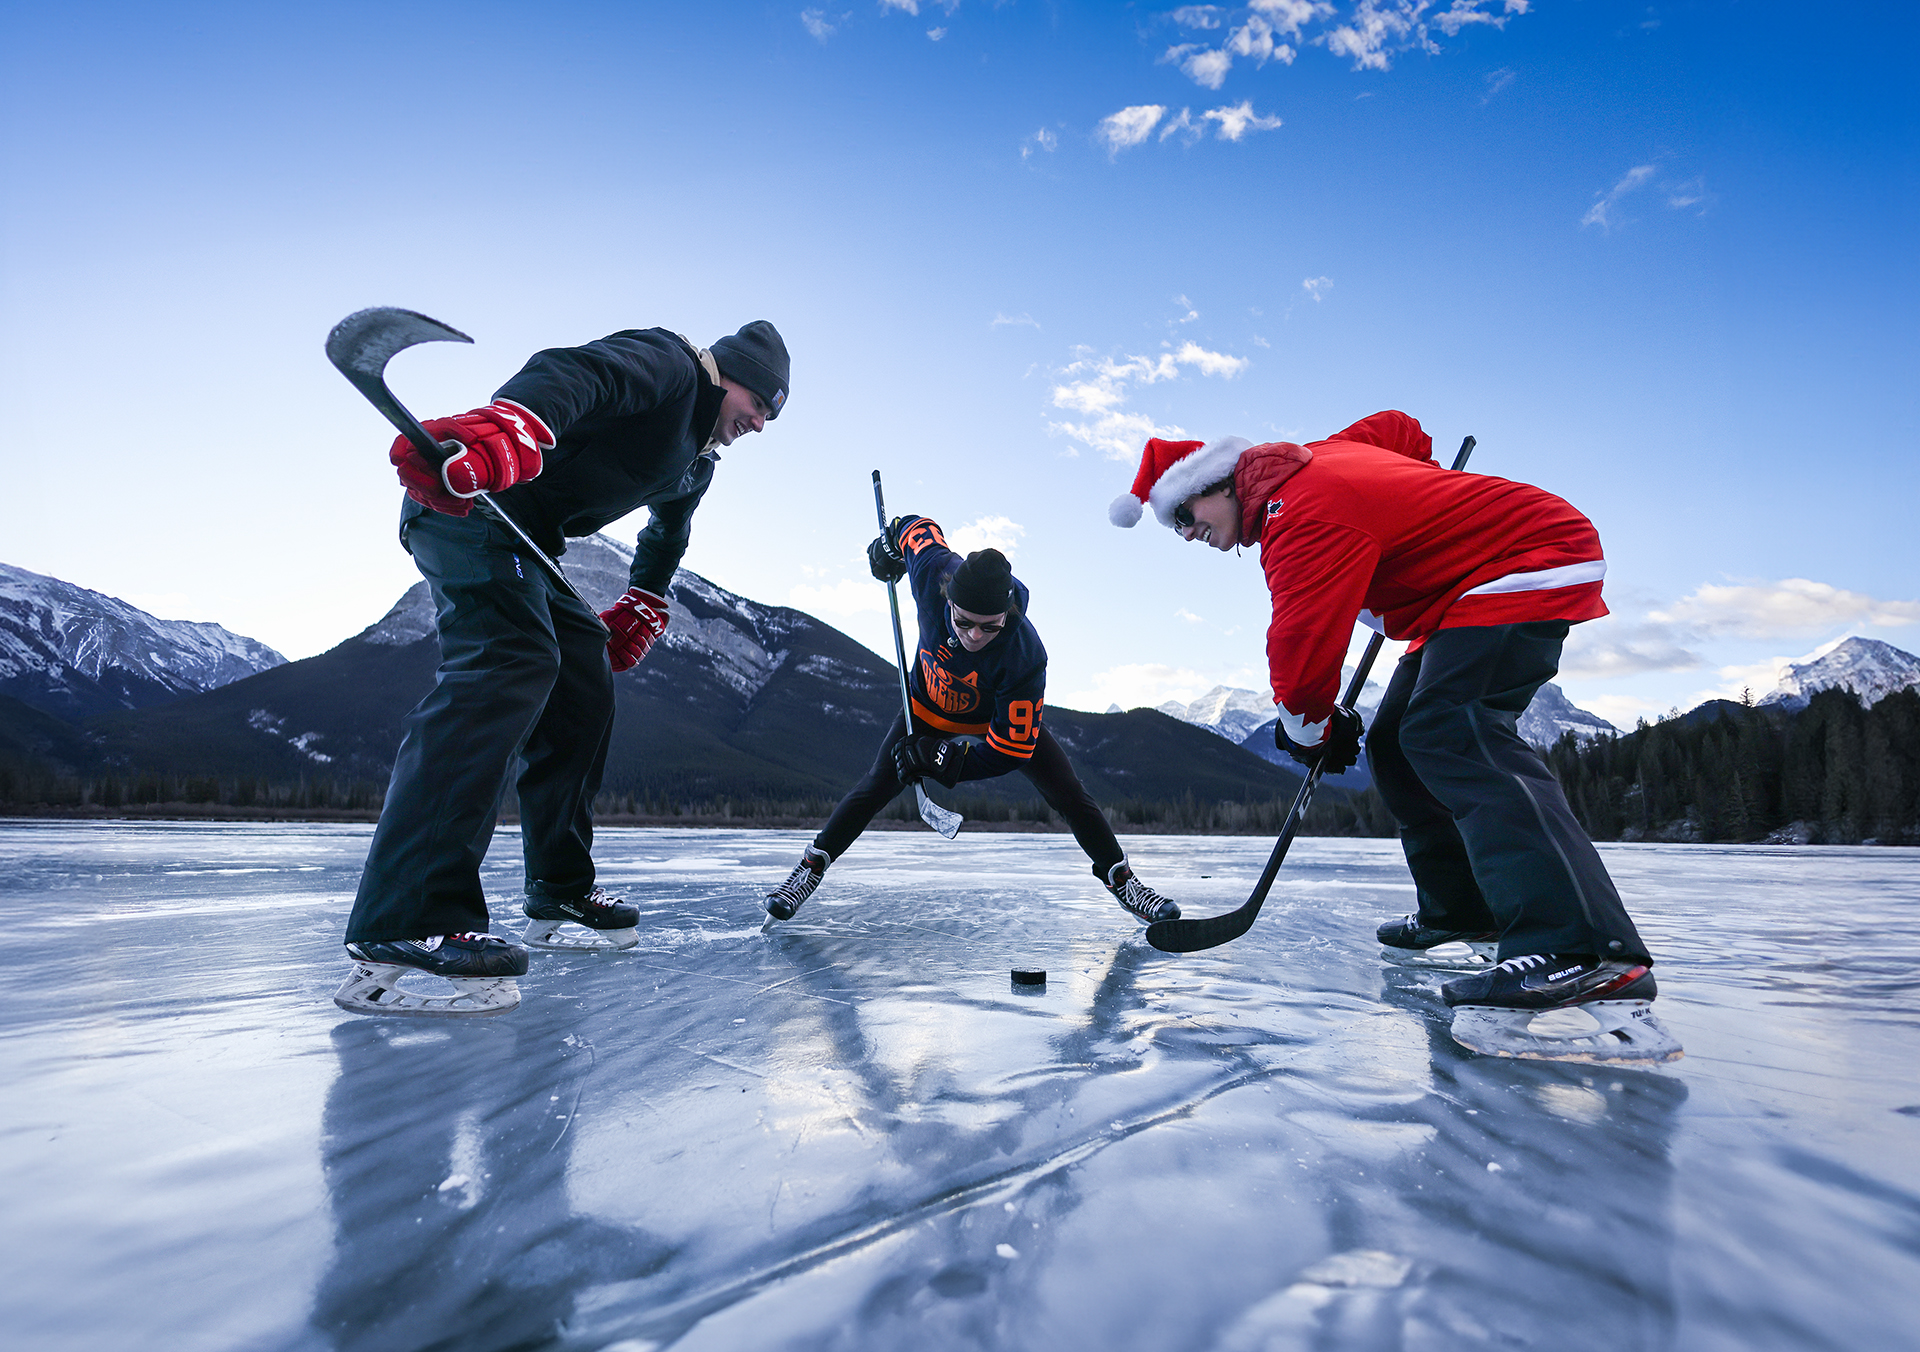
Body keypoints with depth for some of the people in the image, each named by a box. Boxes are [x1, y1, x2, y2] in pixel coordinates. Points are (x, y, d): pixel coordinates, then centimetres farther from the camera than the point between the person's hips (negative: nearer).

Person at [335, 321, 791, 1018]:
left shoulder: (697, 462, 23)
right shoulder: (666, 362, -7)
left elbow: (667, 532, 40)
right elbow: (572, 373, -27)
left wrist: (642, 607, 38)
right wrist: (504, 430, -45)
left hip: (527, 544, 11)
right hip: (470, 502, -11)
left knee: (585, 688, 8)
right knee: (512, 662, -29)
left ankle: (561, 896, 16)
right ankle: (403, 933, -36)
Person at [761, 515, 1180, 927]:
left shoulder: (1024, 657, -42)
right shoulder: (933, 571, -37)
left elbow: (1011, 749, -35)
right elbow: (919, 527, -12)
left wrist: (944, 759, -38)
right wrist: (891, 541, 5)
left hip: (1007, 718, -2)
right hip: (930, 706, 2)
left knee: (1069, 795, -5)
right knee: (876, 788, -1)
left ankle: (1121, 880, 14)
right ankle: (811, 868, 15)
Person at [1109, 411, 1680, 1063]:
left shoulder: (1305, 517, -23)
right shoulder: (1314, 460, 8)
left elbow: (1304, 643, -26)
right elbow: (1398, 431, 25)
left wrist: (1309, 728, -9)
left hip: (1526, 566, -11)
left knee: (1449, 733, -30)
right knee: (1395, 741, 9)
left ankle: (1586, 956, -41)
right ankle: (1460, 907, 18)